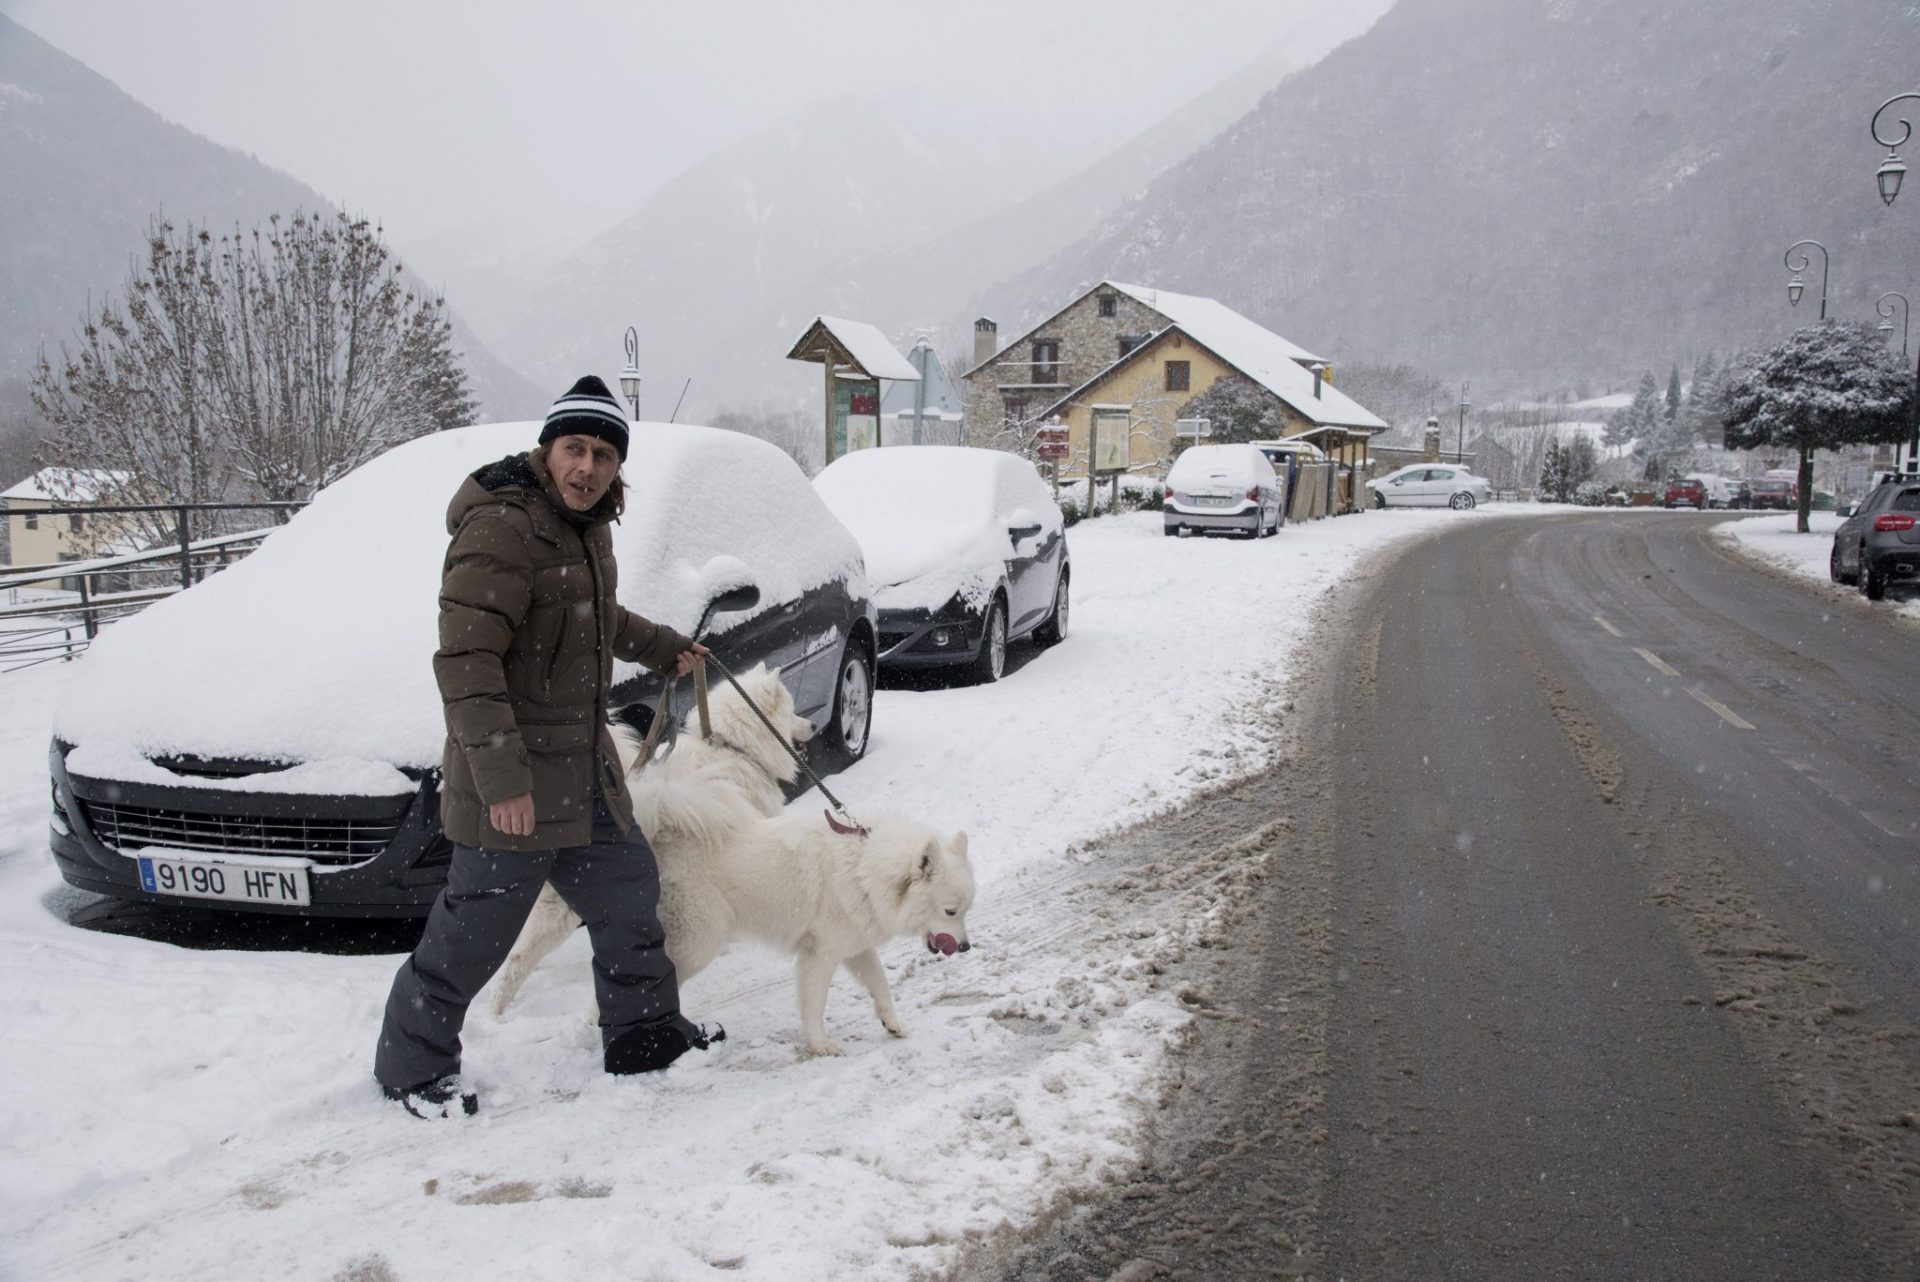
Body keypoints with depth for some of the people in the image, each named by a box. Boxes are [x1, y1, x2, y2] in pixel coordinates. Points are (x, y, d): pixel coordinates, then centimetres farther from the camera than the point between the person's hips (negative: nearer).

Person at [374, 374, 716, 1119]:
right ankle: (412, 1065, 18)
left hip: (585, 768, 10)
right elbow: (465, 659, -28)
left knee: (627, 892, 19)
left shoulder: (586, 524, 10)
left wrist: (662, 648, 42)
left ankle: (645, 1035, 35)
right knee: (476, 930, 0)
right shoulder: (501, 527, -21)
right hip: (512, 784, -9)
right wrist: (499, 774, -32)